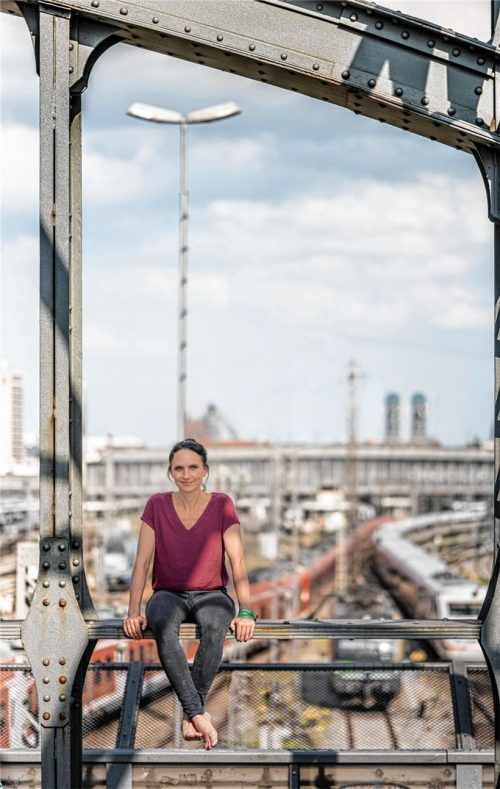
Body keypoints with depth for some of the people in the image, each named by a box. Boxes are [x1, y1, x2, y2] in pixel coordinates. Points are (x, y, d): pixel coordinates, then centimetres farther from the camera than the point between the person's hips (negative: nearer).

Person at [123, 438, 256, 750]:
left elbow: (238, 562, -8)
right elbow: (142, 562, -4)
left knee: (215, 625, -38)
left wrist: (246, 612, -19)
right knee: (162, 624, -37)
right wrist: (134, 613, -15)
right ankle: (198, 713, -43)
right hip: (169, 594, 0)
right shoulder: (157, 505, 0)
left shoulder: (222, 505, -3)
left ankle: (190, 714, -35)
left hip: (211, 595, 0)